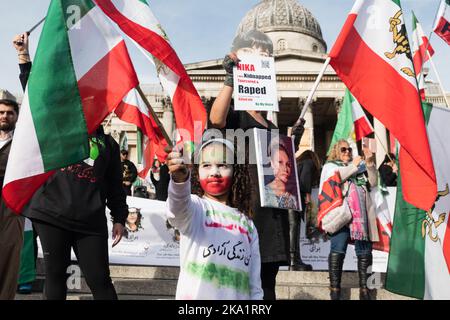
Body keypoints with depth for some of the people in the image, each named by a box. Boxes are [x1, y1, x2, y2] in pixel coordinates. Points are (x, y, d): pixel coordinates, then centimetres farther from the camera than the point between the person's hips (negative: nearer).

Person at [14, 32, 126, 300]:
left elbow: (115, 185, 12)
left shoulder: (109, 144, 12)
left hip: (91, 223, 0)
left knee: (100, 281, 0)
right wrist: (24, 57, 1)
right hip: (52, 215, 1)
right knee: (55, 275, 9)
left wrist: (120, 218, 8)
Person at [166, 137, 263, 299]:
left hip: (239, 296, 5)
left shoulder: (247, 225, 14)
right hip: (196, 294, -4)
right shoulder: (195, 206, -1)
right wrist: (180, 178, -45)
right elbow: (178, 209, -27)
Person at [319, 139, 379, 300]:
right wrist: (353, 166, -2)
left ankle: (364, 288, 9)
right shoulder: (330, 166, 15)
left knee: (364, 250, 3)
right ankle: (334, 289, -5)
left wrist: (370, 163, 3)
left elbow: (372, 183, 15)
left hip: (361, 213, 4)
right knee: (338, 249, -8)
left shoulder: (360, 166, 25)